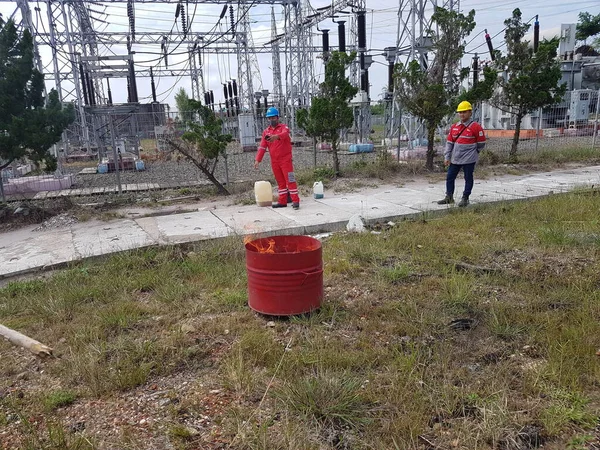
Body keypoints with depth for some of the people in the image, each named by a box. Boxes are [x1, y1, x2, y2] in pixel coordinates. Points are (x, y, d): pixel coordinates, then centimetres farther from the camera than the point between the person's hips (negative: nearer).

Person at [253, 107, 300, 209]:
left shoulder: (283, 127, -4)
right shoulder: (266, 131, 11)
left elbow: (284, 133, -29)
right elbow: (262, 147, 5)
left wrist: (276, 136, -52)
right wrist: (257, 160, -6)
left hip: (285, 159, -5)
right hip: (274, 161, 5)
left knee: (290, 180, -7)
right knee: (280, 181, 10)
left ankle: (295, 201, -6)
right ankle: (282, 201, 16)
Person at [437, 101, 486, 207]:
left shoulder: (476, 127, -9)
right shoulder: (454, 127, 8)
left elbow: (481, 143, -3)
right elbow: (449, 142, 11)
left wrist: (472, 152, 5)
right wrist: (447, 156, 5)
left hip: (468, 159, -6)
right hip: (455, 159, 6)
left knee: (468, 178, 4)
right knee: (450, 177, 10)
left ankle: (465, 198, 14)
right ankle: (449, 197, 22)